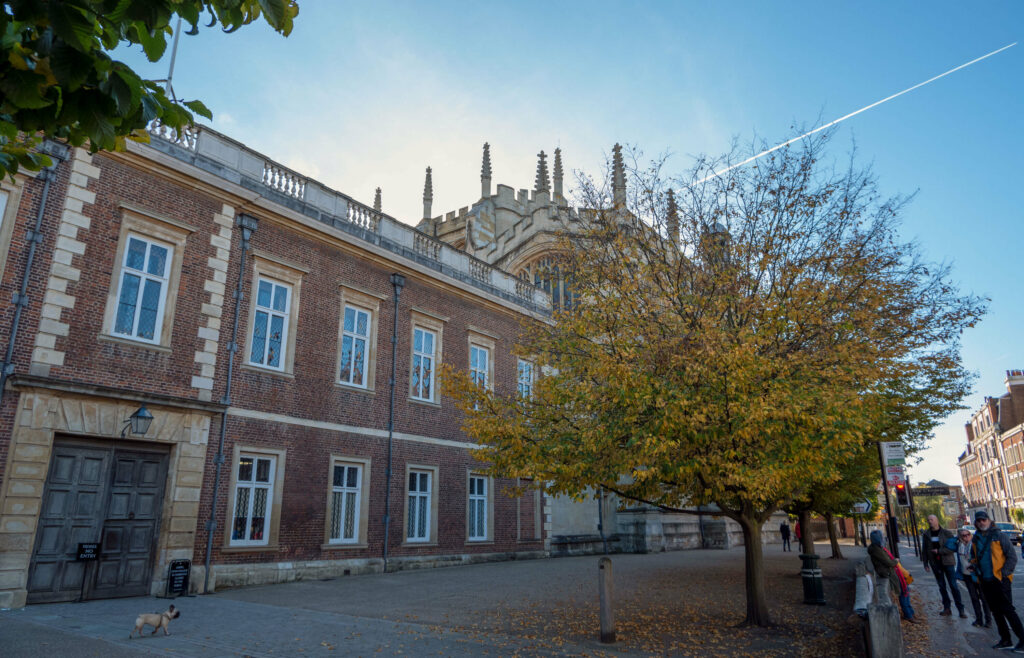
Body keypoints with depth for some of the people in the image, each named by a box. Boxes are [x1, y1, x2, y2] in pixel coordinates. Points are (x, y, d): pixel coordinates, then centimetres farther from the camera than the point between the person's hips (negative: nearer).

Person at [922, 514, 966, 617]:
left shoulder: (947, 533, -4)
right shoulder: (926, 535, 4)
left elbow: (953, 548, -10)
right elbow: (924, 550, 8)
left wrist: (939, 551, -18)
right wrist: (925, 563, 4)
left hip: (947, 562, -3)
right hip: (935, 564, 3)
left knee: (953, 586, -2)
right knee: (941, 586, 9)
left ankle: (961, 610, 3)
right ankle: (947, 608, 16)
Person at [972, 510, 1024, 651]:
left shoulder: (999, 536, -8)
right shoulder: (976, 539, 9)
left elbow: (1012, 556, -9)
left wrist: (1004, 573, -15)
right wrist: (977, 572, 8)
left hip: (1000, 580, -6)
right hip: (985, 581, 6)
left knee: (1007, 610, -6)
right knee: (996, 611, 12)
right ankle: (1005, 639, 21)